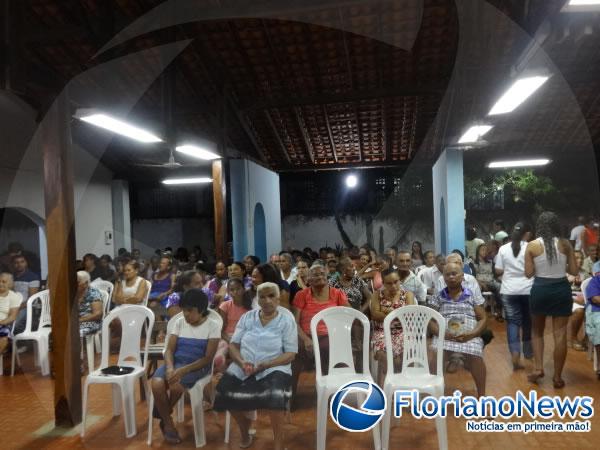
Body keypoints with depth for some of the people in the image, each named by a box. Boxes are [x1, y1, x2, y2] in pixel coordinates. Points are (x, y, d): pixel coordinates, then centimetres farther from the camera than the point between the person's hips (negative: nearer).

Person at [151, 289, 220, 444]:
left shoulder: (213, 327, -4)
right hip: (175, 362, 4)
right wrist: (170, 368, -19)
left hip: (196, 366, -3)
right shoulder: (179, 322, 8)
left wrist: (184, 370, -24)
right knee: (157, 384, -28)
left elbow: (208, 358, -10)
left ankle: (162, 416, 1)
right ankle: (168, 424, -5)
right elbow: (169, 350, 3)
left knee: (175, 385, -33)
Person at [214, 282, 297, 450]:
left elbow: (290, 354, -6)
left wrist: (266, 365, -21)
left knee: (275, 395, -33)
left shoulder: (286, 320, -2)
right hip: (242, 368, 4)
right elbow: (233, 345, 6)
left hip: (273, 368, -3)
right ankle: (244, 424, 11)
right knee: (225, 391, -22)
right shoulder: (247, 317, 8)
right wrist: (242, 363, -15)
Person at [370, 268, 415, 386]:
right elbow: (375, 315, -6)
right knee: (383, 354, -29)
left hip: (402, 331, 0)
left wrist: (389, 311, -8)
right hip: (382, 332, 0)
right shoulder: (377, 295, 8)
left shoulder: (407, 294, 8)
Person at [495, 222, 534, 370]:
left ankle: (515, 355, -7)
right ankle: (528, 352, 30)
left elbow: (498, 271, 2)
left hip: (509, 291, 1)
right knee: (528, 321, 15)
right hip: (528, 290, 0)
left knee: (512, 322, 5)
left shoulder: (503, 249, 1)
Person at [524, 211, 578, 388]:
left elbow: (528, 273, -6)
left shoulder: (532, 245, -6)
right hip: (561, 290, 1)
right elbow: (574, 270, 1)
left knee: (537, 332, 18)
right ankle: (557, 377, 12)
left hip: (540, 290, -1)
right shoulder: (565, 244, -3)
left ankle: (538, 368, 9)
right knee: (560, 334, 6)